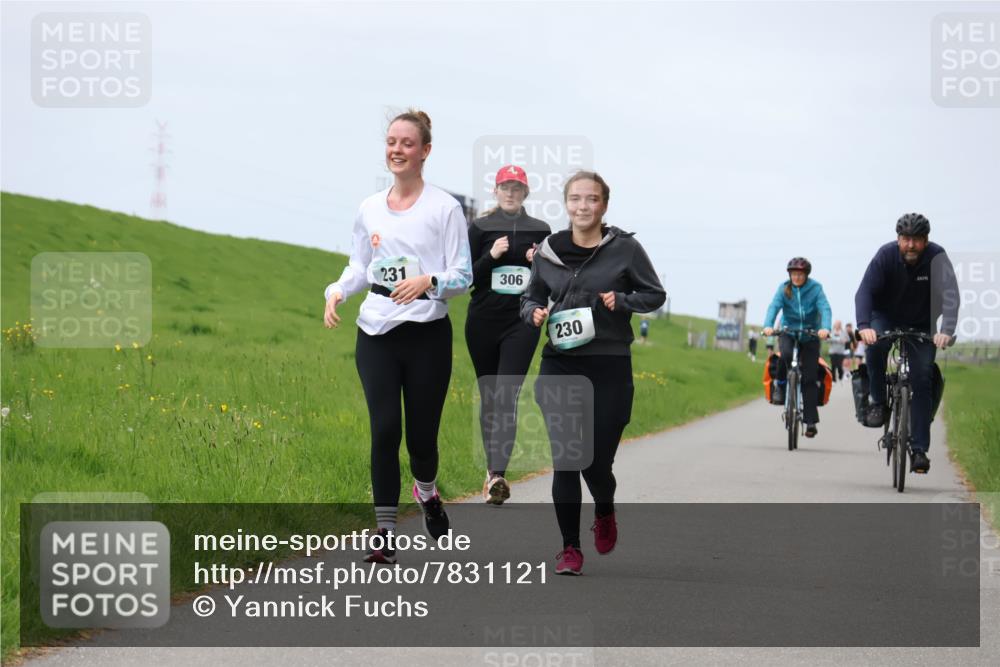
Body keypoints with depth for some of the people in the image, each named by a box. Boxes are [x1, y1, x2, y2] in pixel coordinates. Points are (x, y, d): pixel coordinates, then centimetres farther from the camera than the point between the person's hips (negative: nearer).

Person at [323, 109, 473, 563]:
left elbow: (462, 275, -3)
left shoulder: (444, 207, -2)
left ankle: (427, 491, 37)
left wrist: (429, 282, -24)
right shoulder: (370, 208, 10)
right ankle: (384, 533, -4)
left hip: (428, 335, -2)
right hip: (376, 335, 2)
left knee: (421, 435, 2)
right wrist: (337, 291, -3)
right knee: (384, 429, -10)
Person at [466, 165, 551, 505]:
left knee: (507, 397, -13)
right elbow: (466, 278, 1)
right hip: (483, 323, 1)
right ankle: (492, 469, 25)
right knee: (488, 397, 10)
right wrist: (491, 257, -14)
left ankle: (498, 476, -22)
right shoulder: (480, 228, 3)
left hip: (521, 323, -1)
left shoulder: (540, 231, 6)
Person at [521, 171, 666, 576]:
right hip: (560, 367, 2)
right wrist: (534, 312, -5)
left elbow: (655, 295, 6)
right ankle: (570, 548, 5)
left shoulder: (625, 248, -1)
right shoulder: (548, 251, 6)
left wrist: (621, 301, -13)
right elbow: (531, 297, 18)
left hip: (610, 367, -2)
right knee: (564, 461, -4)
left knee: (597, 462, 1)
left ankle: (604, 513, 35)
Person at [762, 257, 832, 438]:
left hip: (810, 335, -1)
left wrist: (825, 328, -41)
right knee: (786, 354, -34)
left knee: (809, 377, -6)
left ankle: (810, 421, -3)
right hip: (788, 332, 1)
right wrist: (768, 326, -38)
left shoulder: (815, 288, -10)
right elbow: (774, 307, -19)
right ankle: (781, 382, -4)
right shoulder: (784, 289, -6)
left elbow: (825, 309, -21)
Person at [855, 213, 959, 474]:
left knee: (922, 381, -9)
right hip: (886, 318, 0)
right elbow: (864, 291, -29)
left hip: (922, 326, 0)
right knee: (875, 345, -33)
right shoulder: (886, 255, -22)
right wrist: (864, 325, -47)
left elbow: (950, 295, -33)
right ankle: (879, 403, -13)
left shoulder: (937, 258, -22)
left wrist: (946, 331, -50)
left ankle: (919, 449, -4)